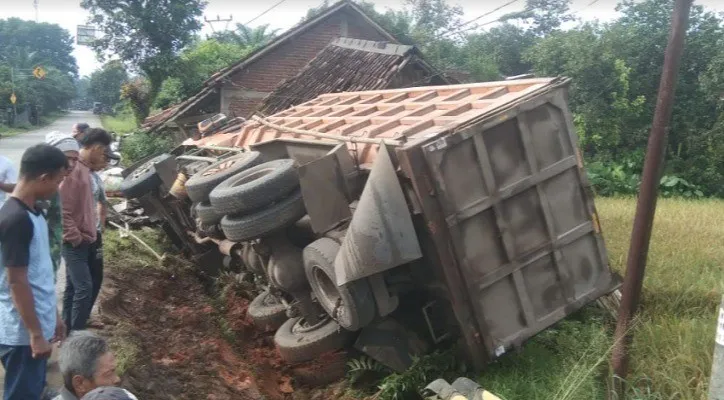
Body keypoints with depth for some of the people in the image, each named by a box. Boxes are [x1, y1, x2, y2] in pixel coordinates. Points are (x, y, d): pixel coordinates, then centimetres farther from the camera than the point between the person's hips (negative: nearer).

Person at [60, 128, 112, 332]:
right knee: (84, 288, -8)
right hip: (75, 242, -10)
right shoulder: (73, 169, -20)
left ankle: (69, 329, 27)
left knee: (73, 286, 16)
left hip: (83, 239, 10)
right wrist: (75, 237, -18)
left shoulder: (84, 168, 10)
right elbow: (63, 210, -23)